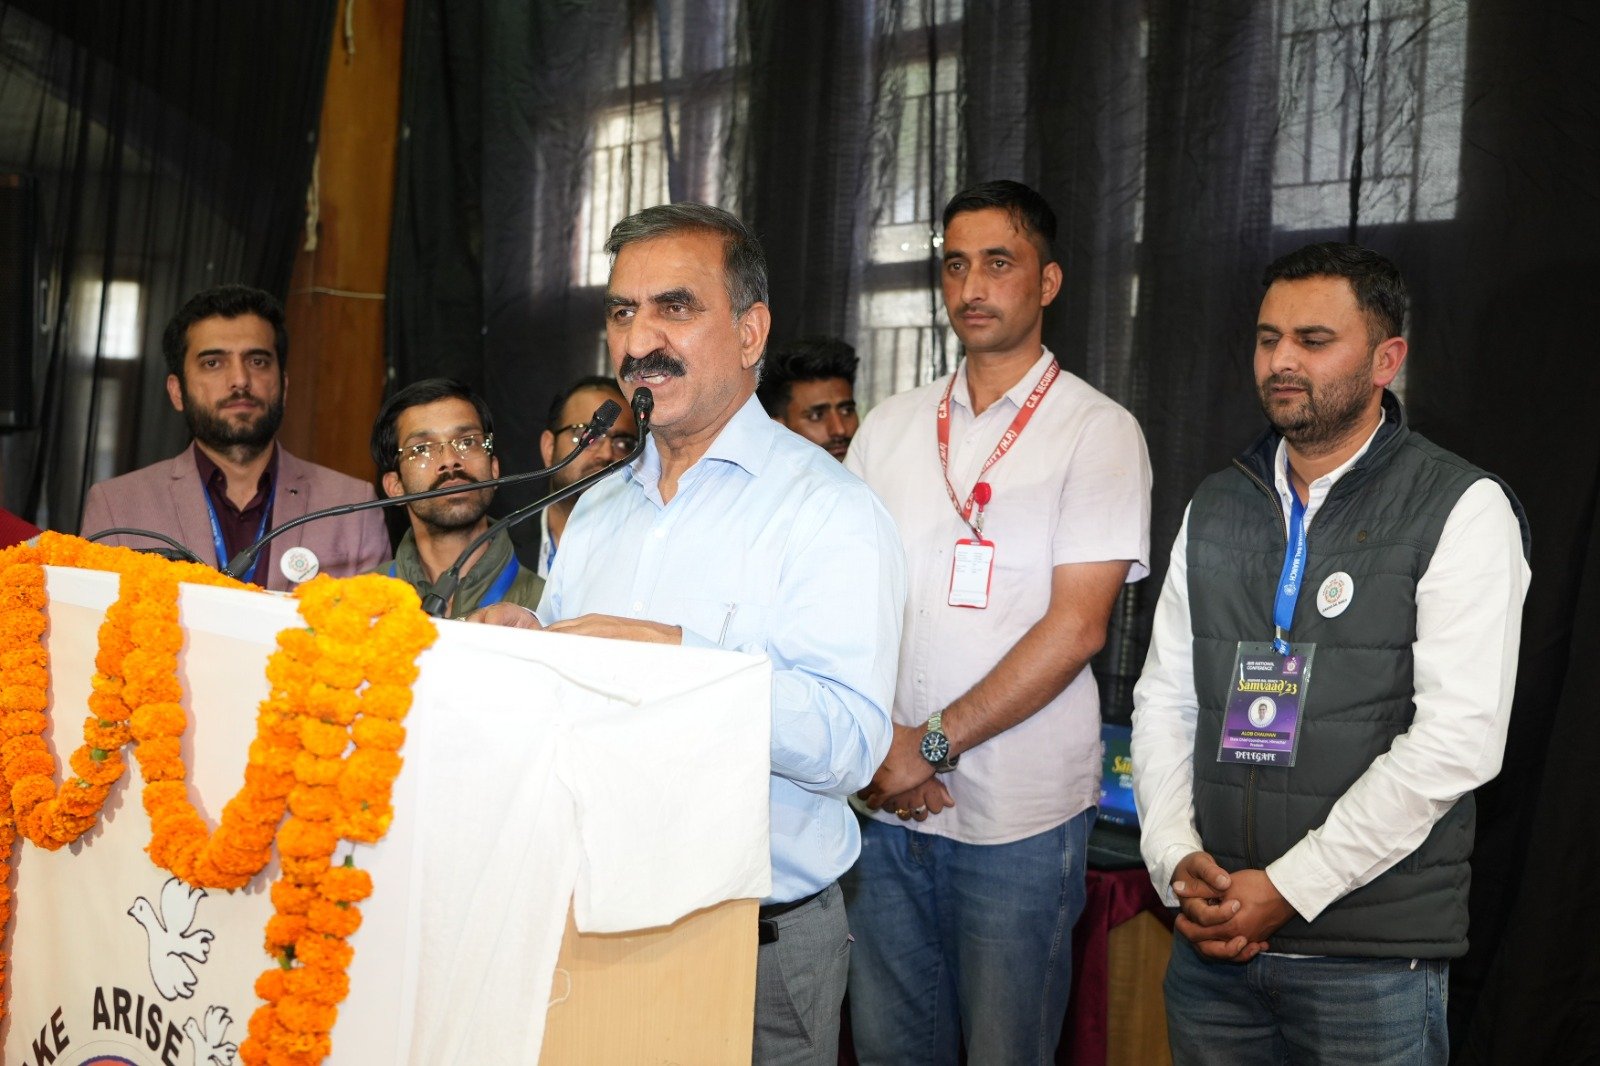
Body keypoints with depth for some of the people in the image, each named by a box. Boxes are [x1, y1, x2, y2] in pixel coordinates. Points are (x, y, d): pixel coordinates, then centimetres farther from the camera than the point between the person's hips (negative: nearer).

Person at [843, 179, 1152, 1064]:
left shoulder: (1098, 432, -4)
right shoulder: (887, 427, 10)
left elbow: (1076, 625, -12)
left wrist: (930, 743, -14)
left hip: (1019, 814, -4)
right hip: (883, 798, 4)